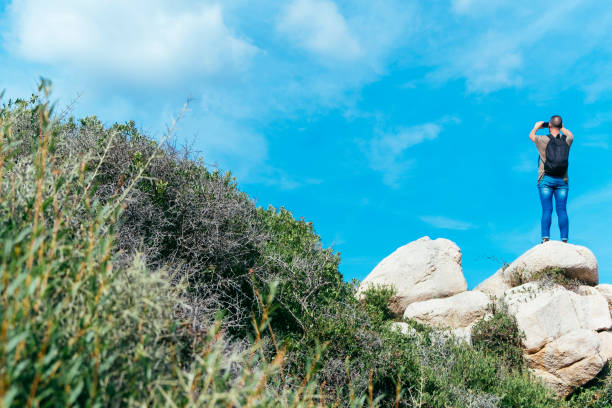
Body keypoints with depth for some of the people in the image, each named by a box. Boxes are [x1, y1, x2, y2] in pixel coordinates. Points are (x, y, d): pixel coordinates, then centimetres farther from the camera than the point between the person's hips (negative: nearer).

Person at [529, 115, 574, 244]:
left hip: (546, 180, -2)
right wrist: (561, 128, 46)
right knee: (562, 210, -1)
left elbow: (531, 136, 19)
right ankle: (564, 239, -7)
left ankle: (545, 238, -16)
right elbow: (570, 135, 32)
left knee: (547, 210, -7)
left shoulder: (544, 140, -4)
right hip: (562, 181, 2)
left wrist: (536, 127, 37)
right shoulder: (566, 140, 5)